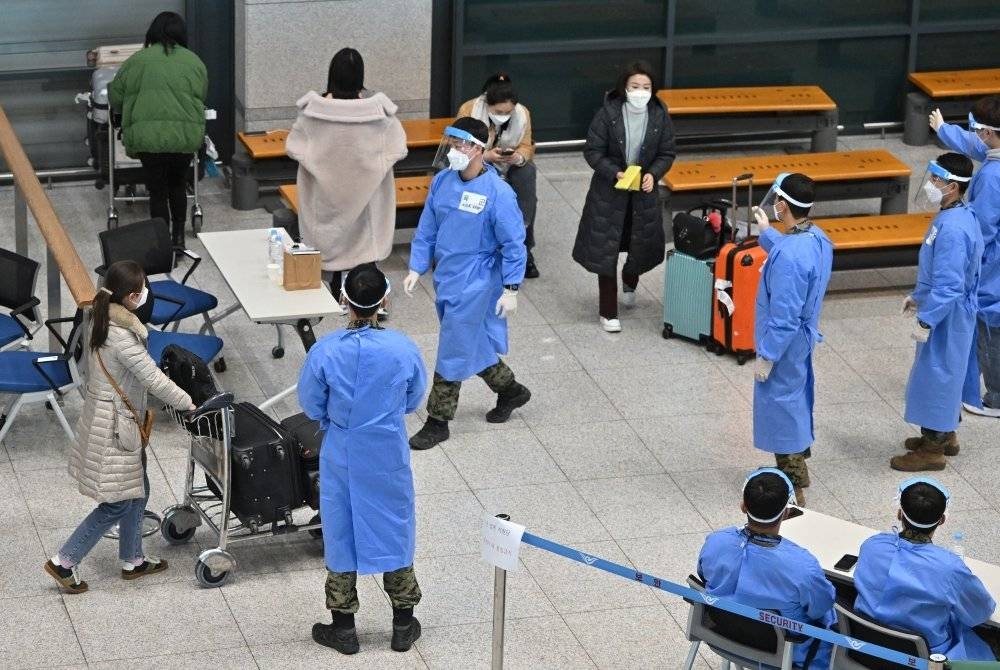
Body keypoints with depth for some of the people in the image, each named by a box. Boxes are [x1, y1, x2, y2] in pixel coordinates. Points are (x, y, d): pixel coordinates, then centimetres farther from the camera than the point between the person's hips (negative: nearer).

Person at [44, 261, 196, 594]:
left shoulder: (104, 319, 0)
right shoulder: (121, 336, -28)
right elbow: (154, 379, -24)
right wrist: (188, 404, -12)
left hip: (114, 417, 10)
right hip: (114, 425, -10)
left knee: (137, 492, 21)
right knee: (118, 503, 2)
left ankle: (132, 560, 35)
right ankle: (64, 562, 9)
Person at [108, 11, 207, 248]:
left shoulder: (138, 60, 3)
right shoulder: (194, 62, 8)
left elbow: (115, 97, 11)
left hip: (150, 138, -2)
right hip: (186, 137, 2)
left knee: (157, 191, 9)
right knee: (178, 185, 23)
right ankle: (178, 236, 28)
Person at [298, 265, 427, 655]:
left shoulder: (325, 351, -19)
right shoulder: (404, 350, -16)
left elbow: (311, 407, -6)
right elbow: (413, 400, 0)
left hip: (342, 458, -1)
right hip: (389, 458, 1)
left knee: (341, 533, 14)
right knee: (394, 531, 16)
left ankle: (343, 628, 24)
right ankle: (403, 625, 27)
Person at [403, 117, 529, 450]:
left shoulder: (498, 193, -20)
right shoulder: (442, 180, -2)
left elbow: (513, 244, -14)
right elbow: (427, 228, 8)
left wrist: (511, 289, -14)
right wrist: (417, 268, 5)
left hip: (474, 284, -7)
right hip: (445, 277, 7)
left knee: (453, 352, 0)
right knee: (474, 345, 20)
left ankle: (438, 422, 11)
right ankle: (510, 390, 42)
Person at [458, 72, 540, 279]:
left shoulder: (522, 113, -11)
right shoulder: (469, 110, -20)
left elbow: (527, 147, -5)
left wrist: (518, 157, -29)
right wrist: (487, 156, -33)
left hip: (510, 165, 3)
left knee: (527, 173, -29)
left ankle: (523, 248, -21)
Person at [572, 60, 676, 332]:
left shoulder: (660, 116, -7)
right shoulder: (608, 114, -15)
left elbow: (667, 154, 2)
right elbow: (592, 151, -11)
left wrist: (653, 174, -16)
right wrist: (616, 174, -23)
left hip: (644, 191, 3)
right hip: (609, 191, -3)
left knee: (644, 248, 13)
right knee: (606, 250, -1)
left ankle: (629, 280, 50)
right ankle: (608, 312, 11)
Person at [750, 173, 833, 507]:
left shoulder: (789, 255, -32)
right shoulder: (817, 237, -4)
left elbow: (783, 315, -28)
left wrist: (766, 356, -19)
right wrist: (766, 230, 31)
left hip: (784, 343, -9)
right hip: (802, 338, 9)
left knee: (781, 408, 4)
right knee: (795, 402, 23)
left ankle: (792, 491, 14)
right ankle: (796, 470, 38)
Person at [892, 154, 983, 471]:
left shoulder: (952, 229, -28)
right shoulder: (956, 216, 4)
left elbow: (948, 284, -28)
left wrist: (926, 320, -23)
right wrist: (917, 297, 23)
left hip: (947, 316, -10)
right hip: (949, 313, 10)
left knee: (936, 374, 1)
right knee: (945, 373, 22)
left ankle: (932, 450, 11)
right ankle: (945, 435, 36)